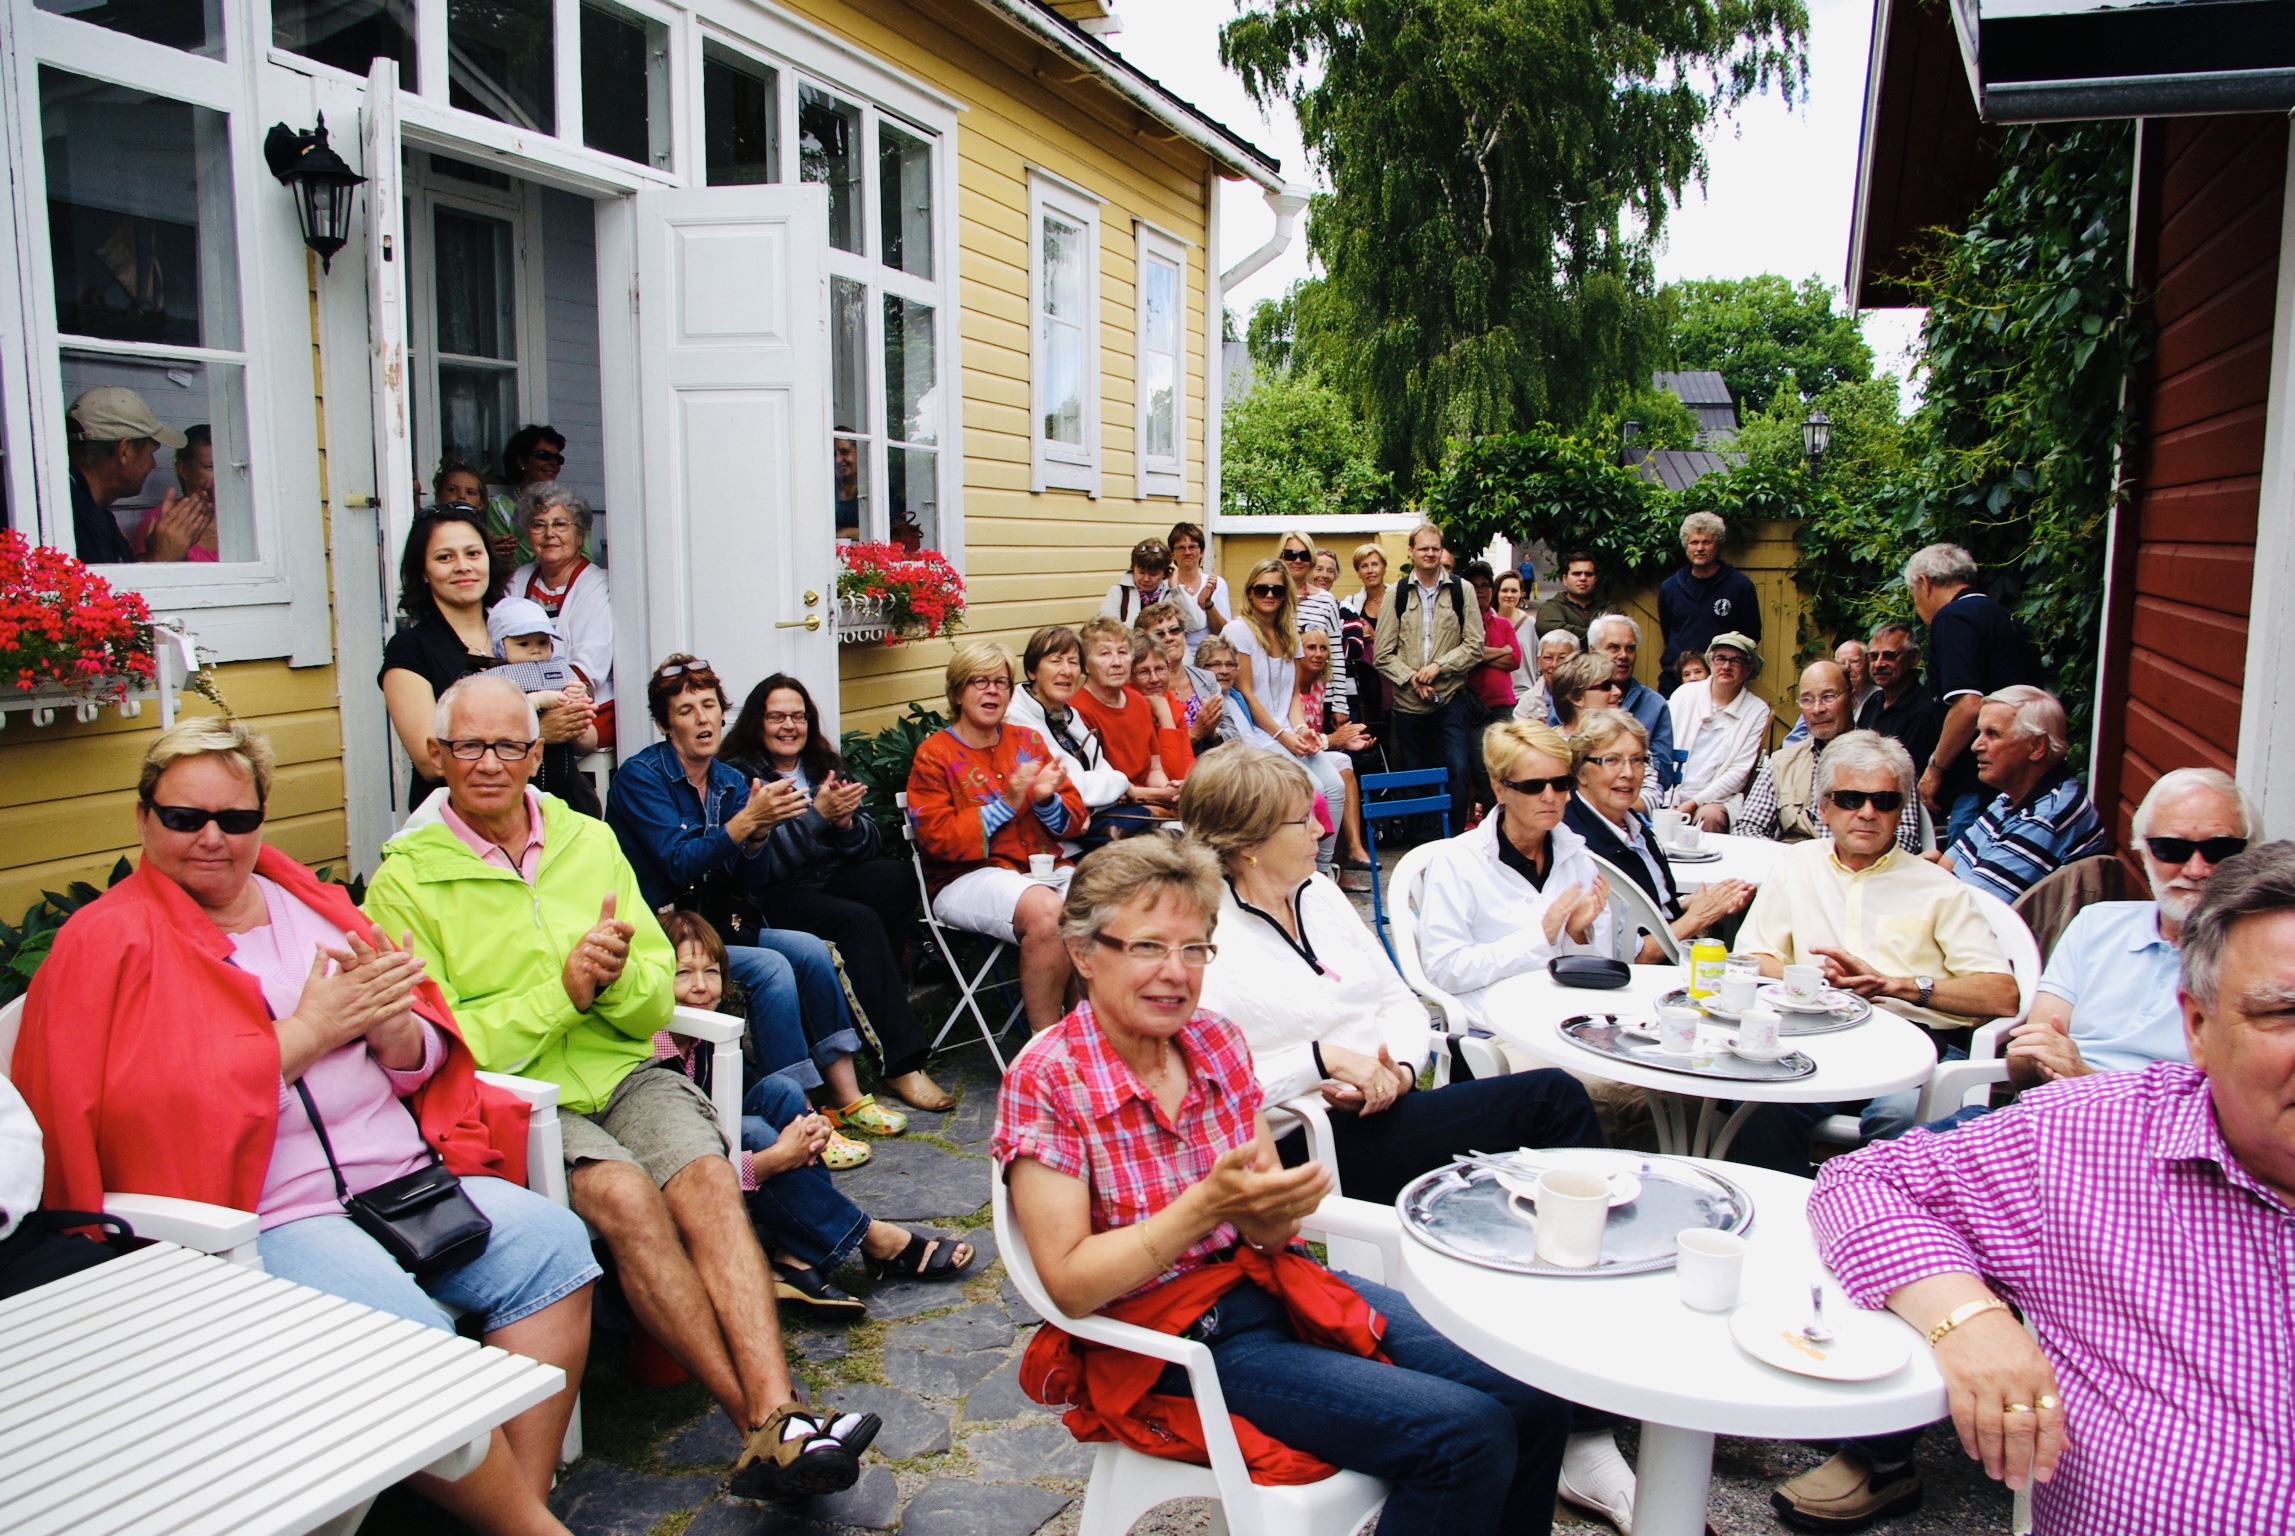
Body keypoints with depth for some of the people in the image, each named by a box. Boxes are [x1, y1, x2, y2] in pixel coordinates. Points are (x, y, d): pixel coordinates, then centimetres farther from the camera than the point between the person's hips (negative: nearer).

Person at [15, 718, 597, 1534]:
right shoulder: (106, 941, 2)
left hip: (403, 1173, 6)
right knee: (409, 1334, -29)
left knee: (554, 1244, -15)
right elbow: (145, 1109, -13)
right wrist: (309, 1030, -13)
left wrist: (387, 1024, -9)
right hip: (263, 1215, -6)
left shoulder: (307, 902, 17)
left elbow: (423, 1060, 14)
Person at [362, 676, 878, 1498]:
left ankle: (775, 1418, -32)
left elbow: (656, 1004, 11)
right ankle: (759, 1422, -24)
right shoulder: (406, 880, 0)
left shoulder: (590, 841, 13)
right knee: (626, 1195, -30)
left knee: (706, 1180, -25)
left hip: (622, 1074, 4)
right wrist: (561, 992, -16)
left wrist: (616, 977, -12)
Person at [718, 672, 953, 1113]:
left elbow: (870, 846, 9)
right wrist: (817, 813, -20)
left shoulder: (826, 767, 17)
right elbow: (762, 861, -14)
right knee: (859, 921, -32)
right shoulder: (737, 775, 0)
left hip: (832, 879, 5)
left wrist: (846, 821, -12)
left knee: (899, 876, -26)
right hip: (774, 898, -5)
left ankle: (883, 1002, -19)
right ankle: (900, 1062, -28)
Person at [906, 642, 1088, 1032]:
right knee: (1047, 912, -35)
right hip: (969, 877, -4)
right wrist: (1005, 805, -15)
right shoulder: (934, 755, 3)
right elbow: (939, 839, -8)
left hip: (1044, 866, 5)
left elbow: (1074, 818, 14)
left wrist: (1047, 799, -9)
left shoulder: (1028, 741, 16)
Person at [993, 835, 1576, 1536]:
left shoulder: (1218, 1042, 2)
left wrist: (1270, 1215, -18)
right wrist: (1208, 1205, -27)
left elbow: (1267, 1224, 7)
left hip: (1276, 1281, 6)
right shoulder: (1046, 1083, -15)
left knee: (1533, 1397, -8)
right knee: (1463, 1435, -19)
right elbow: (1071, 1286, -17)